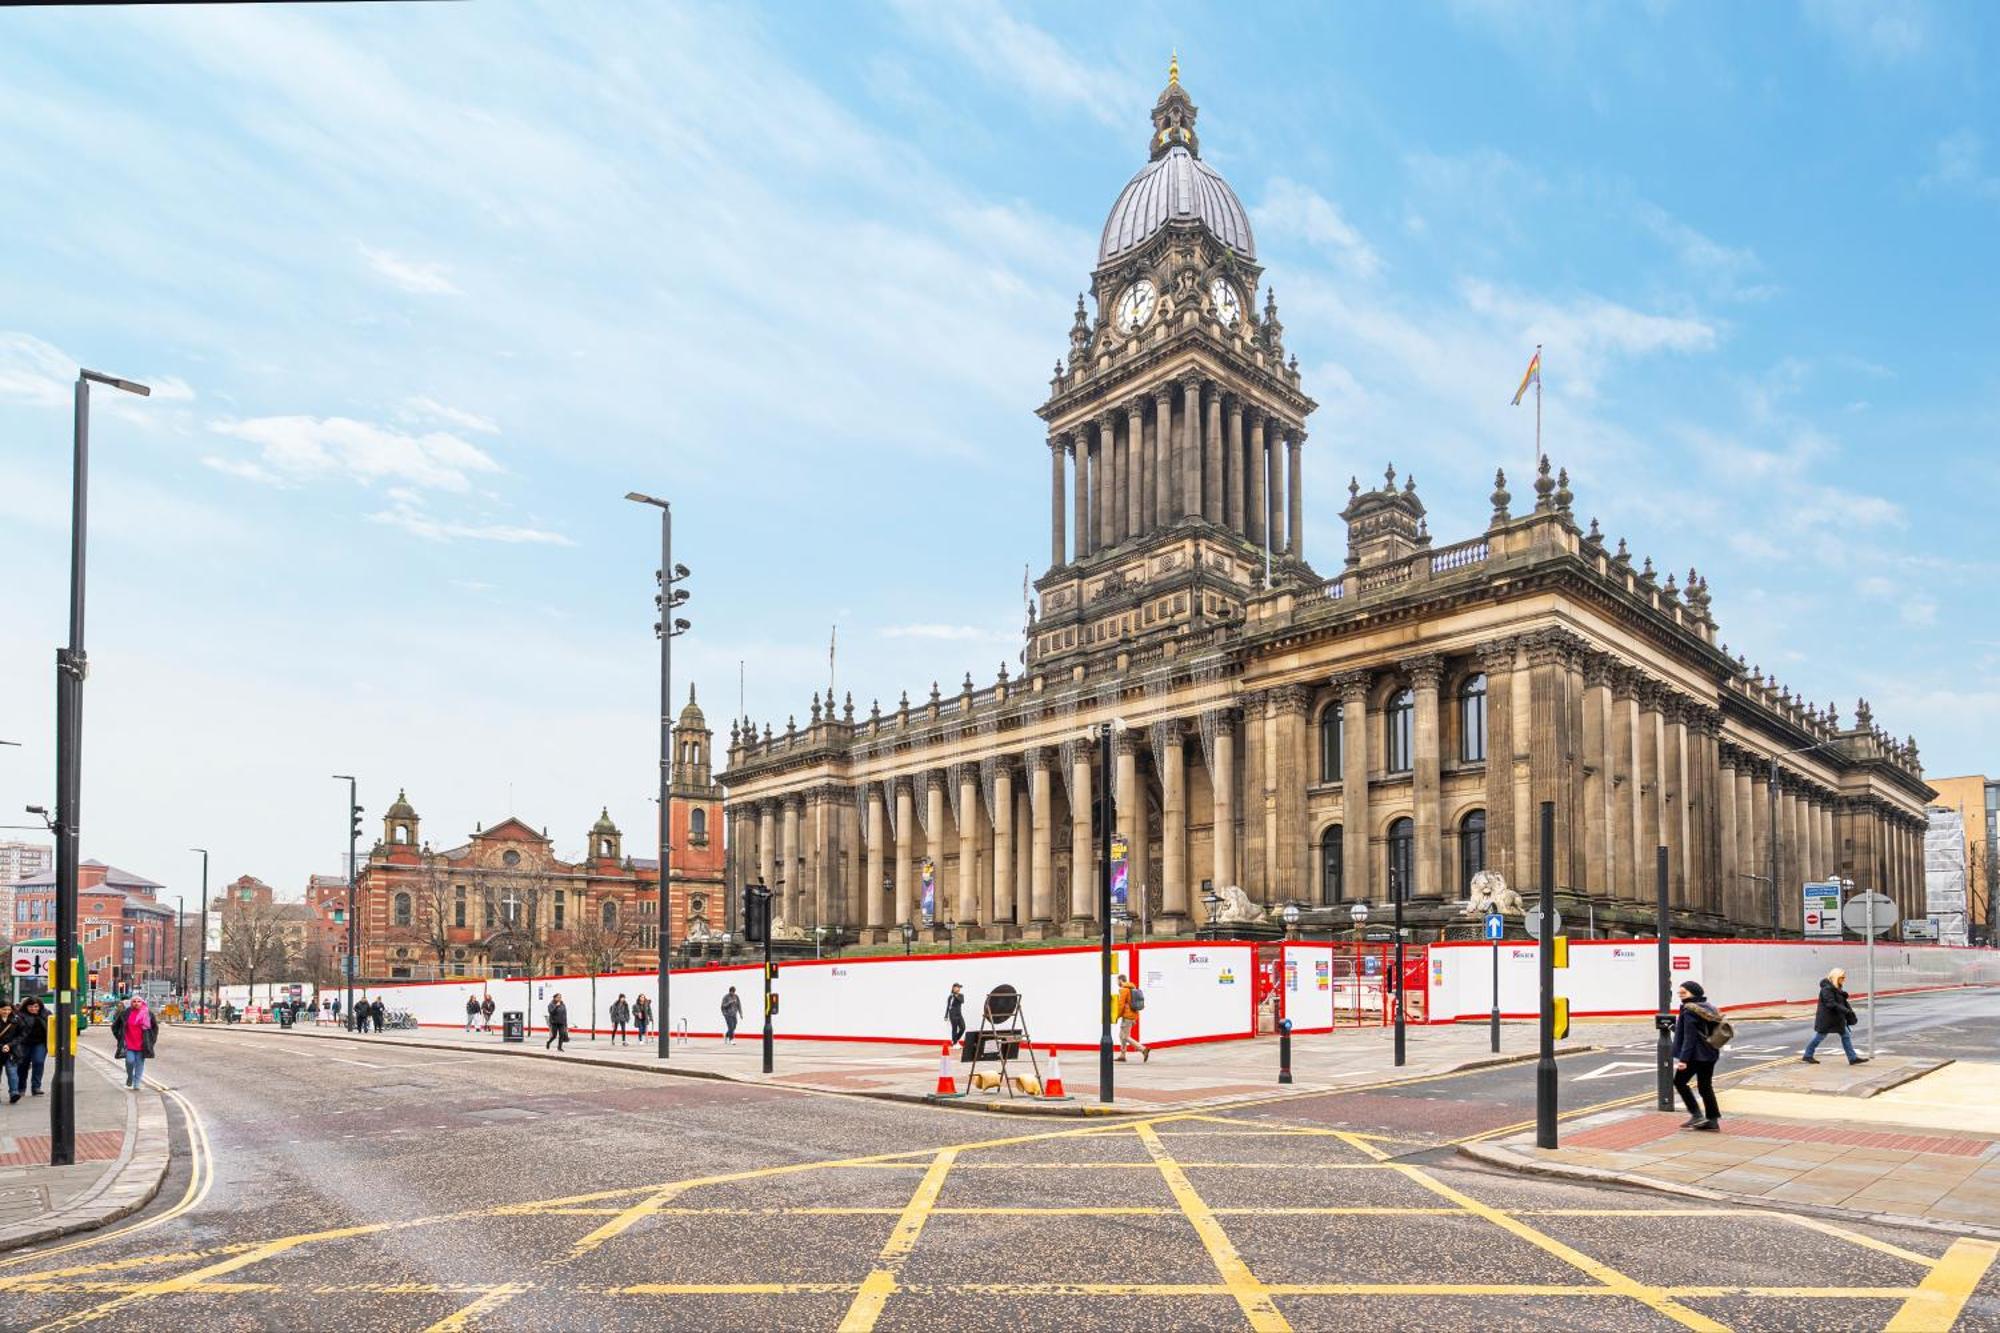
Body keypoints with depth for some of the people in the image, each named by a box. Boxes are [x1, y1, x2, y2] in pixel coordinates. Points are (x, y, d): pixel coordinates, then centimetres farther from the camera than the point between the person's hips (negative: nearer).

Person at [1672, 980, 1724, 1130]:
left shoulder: (1689, 1011, -15)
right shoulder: (1707, 1008, 11)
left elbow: (1689, 1037, -20)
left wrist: (1683, 1059, -20)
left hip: (1695, 1055, -9)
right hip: (1710, 1053, 9)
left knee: (1680, 1081, 4)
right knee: (1705, 1086, 13)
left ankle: (1697, 1115, 0)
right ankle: (1713, 1120, 13)